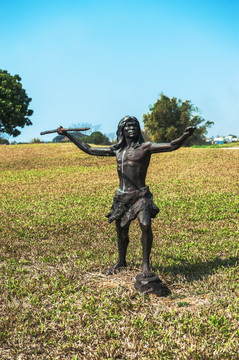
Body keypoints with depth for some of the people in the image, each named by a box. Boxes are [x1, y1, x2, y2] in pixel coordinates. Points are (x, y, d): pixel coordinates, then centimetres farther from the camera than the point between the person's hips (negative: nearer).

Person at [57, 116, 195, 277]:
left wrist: (186, 135, -32)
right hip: (121, 197, 5)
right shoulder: (116, 150, 10)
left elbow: (172, 146, -13)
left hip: (140, 195, -4)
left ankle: (146, 264, -6)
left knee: (146, 226, -24)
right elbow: (89, 150, 17)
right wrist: (67, 135, 19)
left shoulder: (146, 147, -3)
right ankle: (121, 261, 38)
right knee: (121, 231, 14)